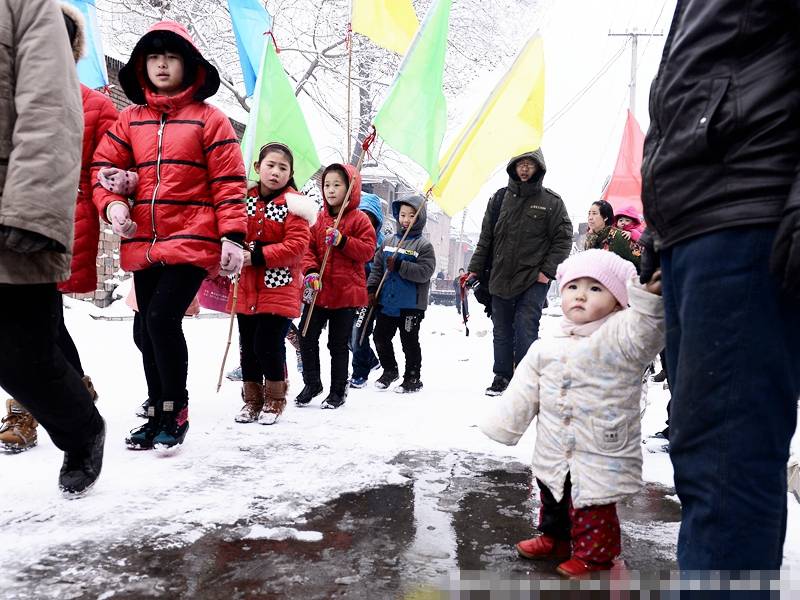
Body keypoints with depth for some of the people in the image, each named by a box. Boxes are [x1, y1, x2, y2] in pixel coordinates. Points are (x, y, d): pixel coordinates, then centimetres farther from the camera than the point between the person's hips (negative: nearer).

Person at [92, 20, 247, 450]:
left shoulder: (209, 118, 1)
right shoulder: (130, 119, 14)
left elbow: (228, 182, -3)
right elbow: (103, 166, 16)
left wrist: (233, 236, -12)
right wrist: (112, 204, -4)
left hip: (192, 242, -5)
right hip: (142, 245, 6)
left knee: (162, 319, -18)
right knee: (147, 330, 10)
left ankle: (176, 410, 3)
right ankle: (158, 415, 25)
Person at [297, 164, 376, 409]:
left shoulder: (359, 219, -3)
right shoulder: (318, 218, 8)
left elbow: (367, 250, -9)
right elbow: (308, 248, 4)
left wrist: (342, 241, -20)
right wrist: (310, 271, -12)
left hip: (346, 292, -4)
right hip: (318, 290, 4)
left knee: (338, 343, 6)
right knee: (307, 338, 6)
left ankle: (338, 390, 22)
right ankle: (312, 384, 26)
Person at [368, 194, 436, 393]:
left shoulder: (423, 245, -6)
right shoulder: (388, 241, 9)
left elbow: (425, 272, -18)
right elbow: (377, 267, 12)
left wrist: (400, 265, -23)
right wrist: (372, 288, 1)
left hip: (411, 306, -5)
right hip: (386, 302, 5)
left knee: (410, 342, 5)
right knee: (381, 338, 14)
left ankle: (412, 378, 20)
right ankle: (390, 370, 34)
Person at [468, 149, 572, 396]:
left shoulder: (552, 202, 0)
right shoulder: (500, 197, 7)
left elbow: (563, 239, 0)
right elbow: (486, 237, 11)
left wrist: (548, 271, -10)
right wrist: (475, 269, 6)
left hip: (533, 281, -4)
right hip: (500, 279, 4)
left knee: (525, 330, -11)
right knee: (502, 332, 11)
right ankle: (502, 377, 22)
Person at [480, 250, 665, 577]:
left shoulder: (619, 338, -13)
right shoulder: (547, 349, 4)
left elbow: (646, 332, -35)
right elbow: (524, 390, 10)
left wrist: (649, 298, -51)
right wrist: (503, 425, 10)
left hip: (601, 457, -6)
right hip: (553, 456, 7)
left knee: (592, 512, 4)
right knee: (553, 502, 24)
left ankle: (594, 555, 27)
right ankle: (554, 538, 47)